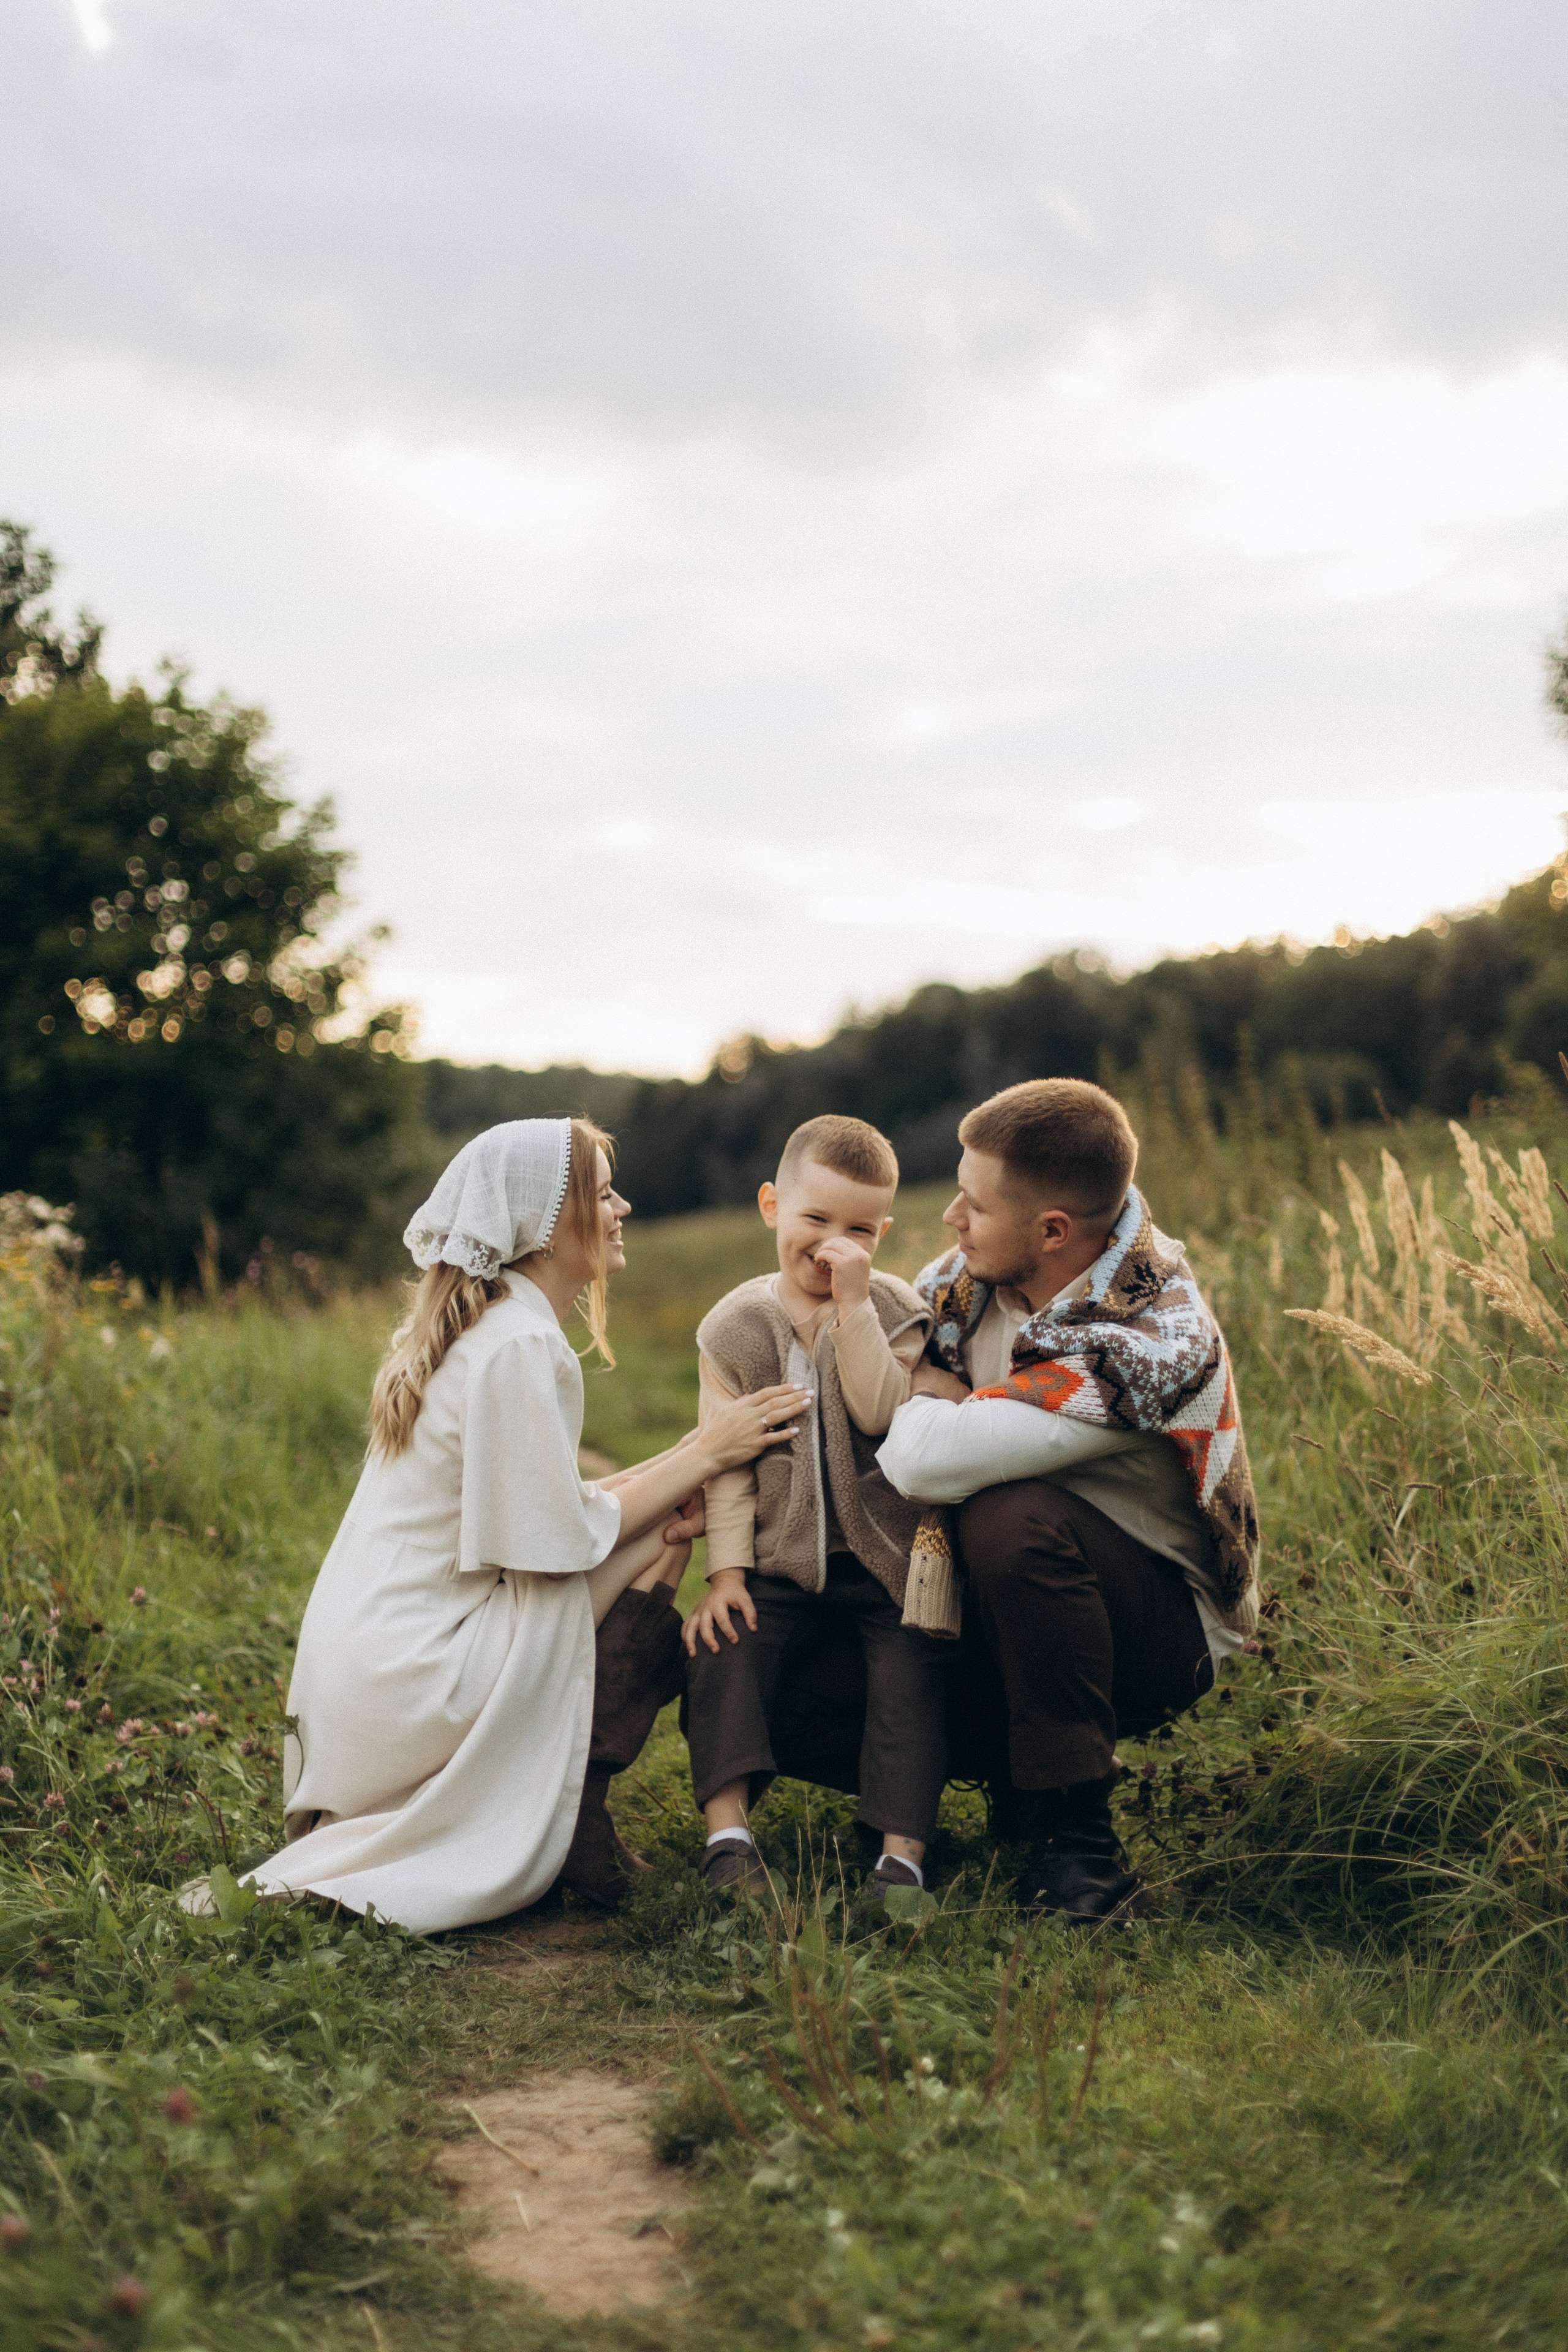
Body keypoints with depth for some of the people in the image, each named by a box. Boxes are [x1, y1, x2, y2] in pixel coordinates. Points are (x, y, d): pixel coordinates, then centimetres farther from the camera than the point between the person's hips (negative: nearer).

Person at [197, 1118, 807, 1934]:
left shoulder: (472, 1328, 14)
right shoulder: (518, 1346, -17)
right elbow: (558, 1538, -17)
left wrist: (677, 1468, 1)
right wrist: (703, 1453, -8)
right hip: (413, 1682, -9)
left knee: (657, 1528, 10)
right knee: (656, 1552, -5)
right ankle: (572, 1811, 1)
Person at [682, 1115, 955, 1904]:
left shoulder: (894, 1312, 0)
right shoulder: (733, 1327, 4)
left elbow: (882, 1412, -19)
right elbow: (726, 1460, 2)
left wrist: (853, 1304, -20)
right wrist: (726, 1571, -8)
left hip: (883, 1554, -1)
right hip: (779, 1561, 1)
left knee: (908, 1675, -18)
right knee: (723, 1655, -20)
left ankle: (903, 1854, -18)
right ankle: (727, 1834, -24)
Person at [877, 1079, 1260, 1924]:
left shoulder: (1154, 1347, -33)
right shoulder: (975, 1272, -8)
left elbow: (927, 1463, -38)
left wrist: (930, 1403, -16)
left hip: (1162, 1628, -7)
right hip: (1006, 1608, 7)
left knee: (1013, 1519, -37)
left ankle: (1074, 1831, -23)